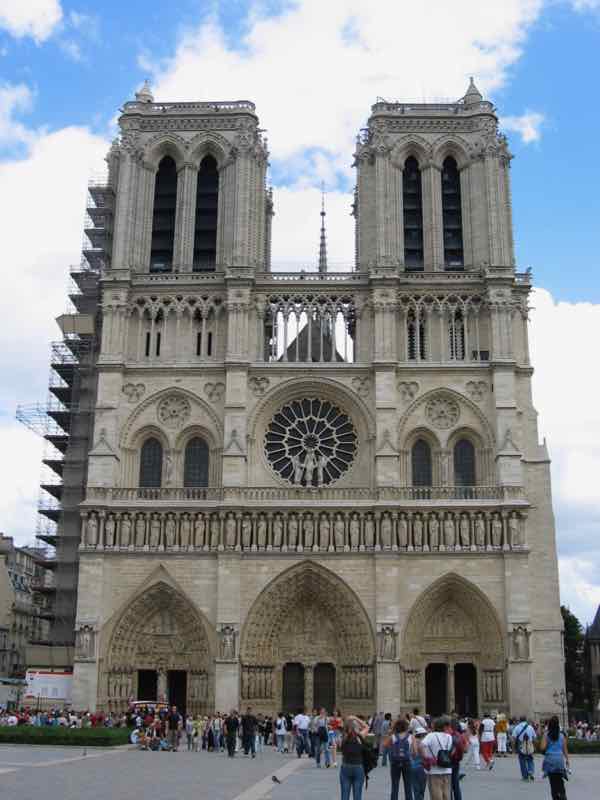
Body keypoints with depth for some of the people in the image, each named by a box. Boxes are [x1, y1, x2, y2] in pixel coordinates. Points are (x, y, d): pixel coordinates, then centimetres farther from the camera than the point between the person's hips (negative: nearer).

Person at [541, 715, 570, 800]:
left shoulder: (546, 735, -4)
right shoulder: (562, 735, 4)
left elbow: (543, 748, -10)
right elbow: (565, 749, 4)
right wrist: (567, 759, 11)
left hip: (550, 759, -2)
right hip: (560, 759, 2)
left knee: (553, 782, 4)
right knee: (560, 781, 9)